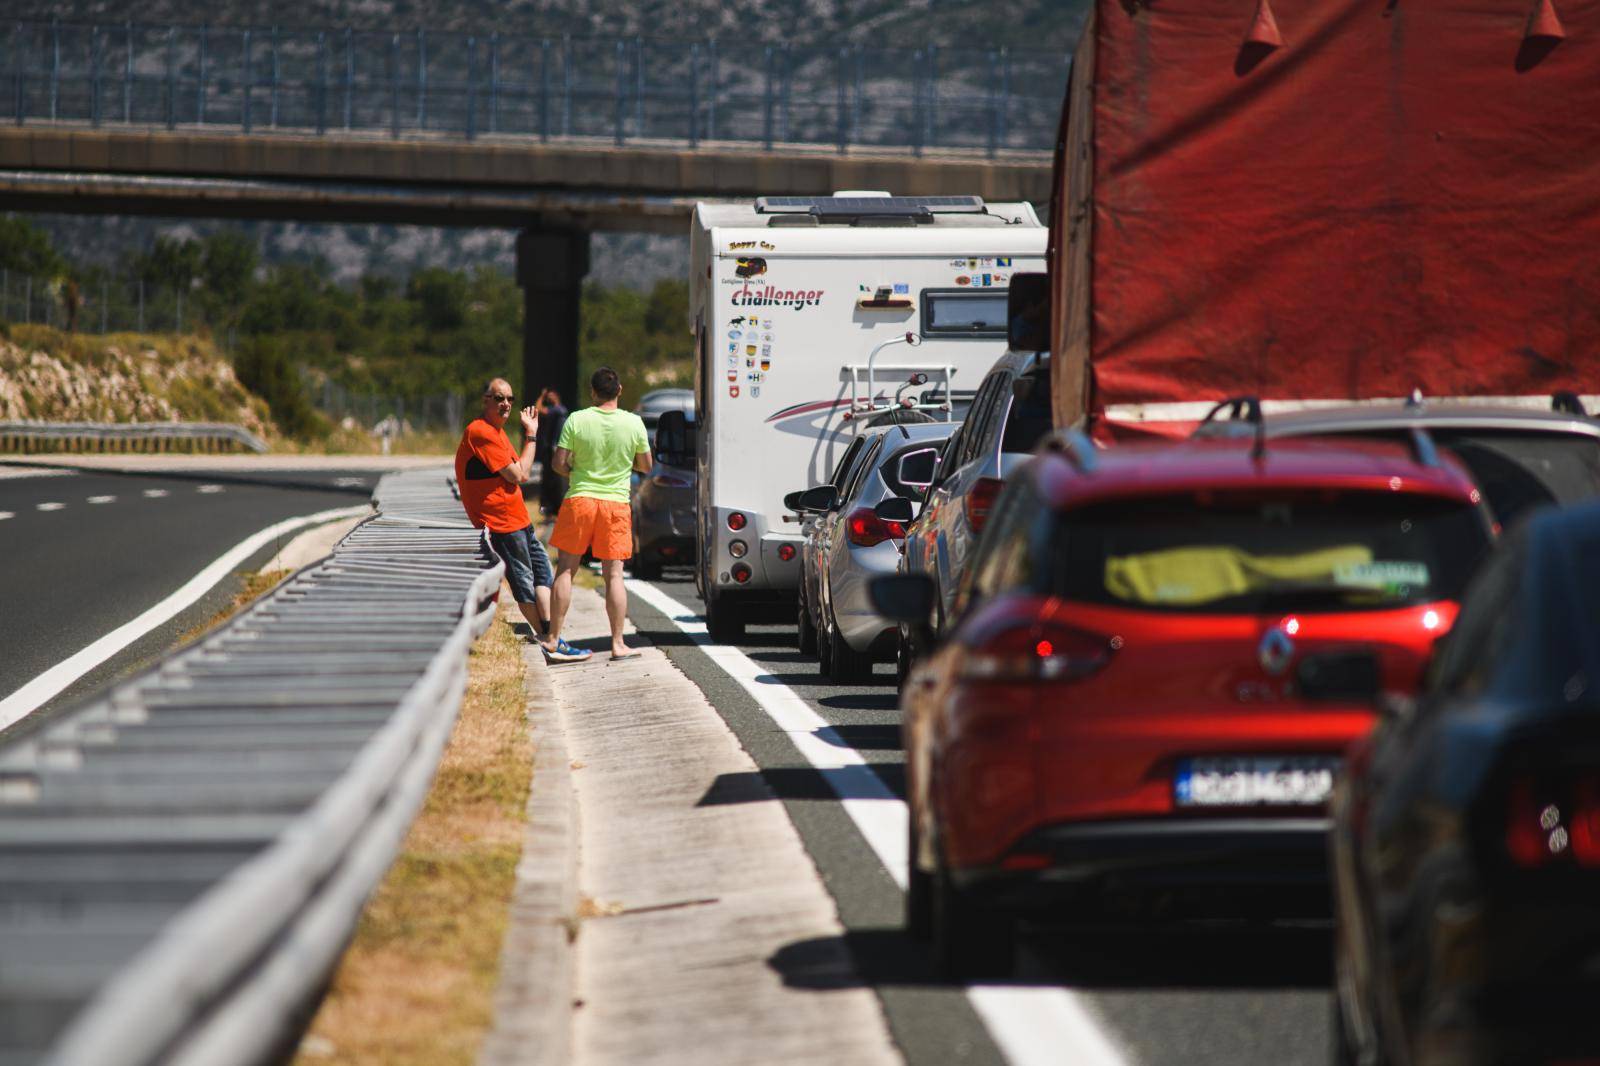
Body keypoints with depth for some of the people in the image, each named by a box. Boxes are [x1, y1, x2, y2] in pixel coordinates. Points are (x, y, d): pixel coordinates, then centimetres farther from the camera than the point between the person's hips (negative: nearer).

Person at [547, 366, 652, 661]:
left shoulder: (576, 420, -7)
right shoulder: (634, 423, -3)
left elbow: (558, 462, -6)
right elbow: (645, 466, 7)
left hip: (580, 499, -1)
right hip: (616, 503, 1)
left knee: (565, 570, 8)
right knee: (614, 575, 4)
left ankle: (554, 638, 7)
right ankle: (618, 644, 3)